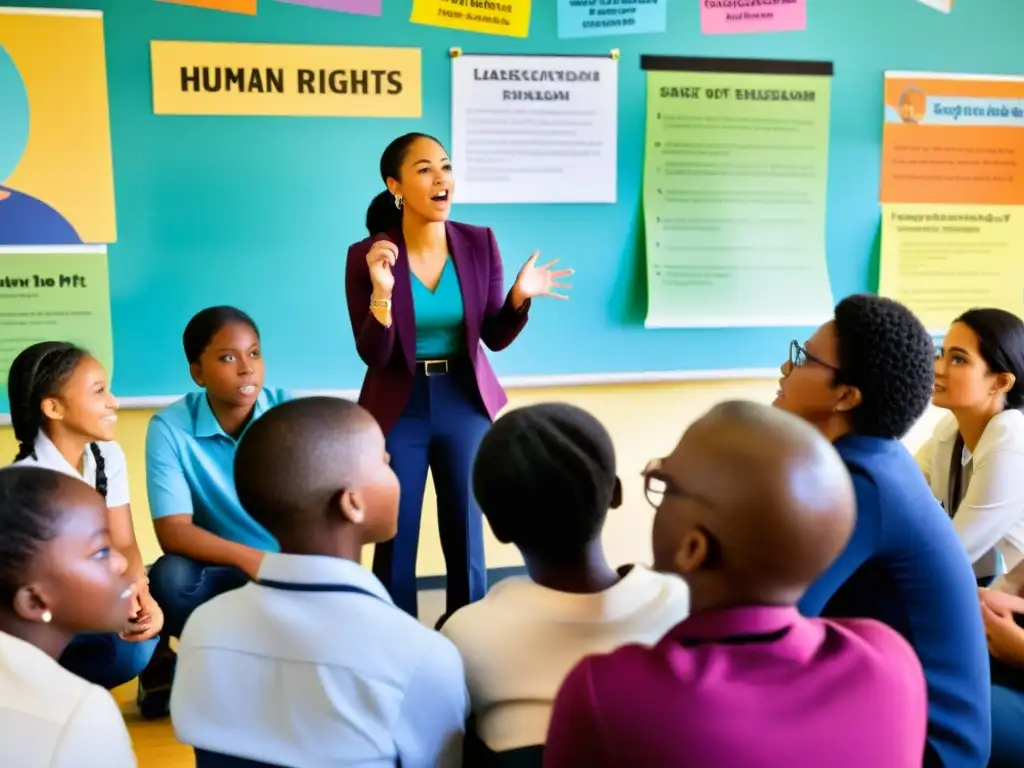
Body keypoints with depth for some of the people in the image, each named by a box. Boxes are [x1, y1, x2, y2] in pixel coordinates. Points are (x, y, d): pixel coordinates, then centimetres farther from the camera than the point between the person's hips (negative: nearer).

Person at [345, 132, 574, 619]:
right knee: (395, 543, 6)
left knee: (467, 539, 8)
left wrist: (520, 298, -17)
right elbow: (372, 355, -12)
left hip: (465, 405, 2)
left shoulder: (479, 243, -3)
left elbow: (494, 338, 2)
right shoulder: (368, 255, -10)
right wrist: (382, 292, -27)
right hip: (399, 409, -1)